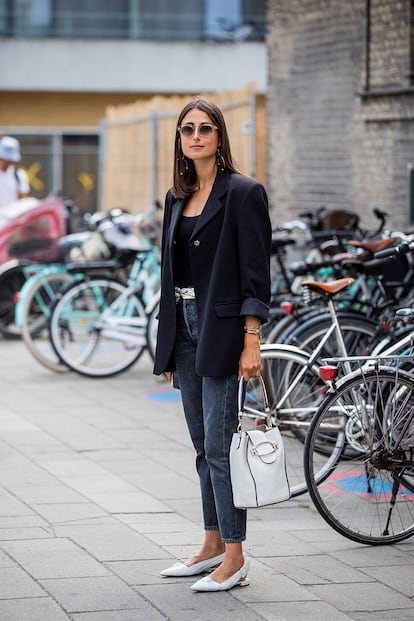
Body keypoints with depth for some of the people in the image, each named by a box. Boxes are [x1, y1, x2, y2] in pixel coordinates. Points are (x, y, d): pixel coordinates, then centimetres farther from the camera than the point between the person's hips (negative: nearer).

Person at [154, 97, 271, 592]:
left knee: (219, 443, -8)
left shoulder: (243, 193, -8)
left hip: (222, 327, -7)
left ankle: (234, 559, -3)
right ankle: (213, 546, 20)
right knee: (203, 444, 12)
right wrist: (167, 345, 15)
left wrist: (251, 342, -17)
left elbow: (255, 273, -12)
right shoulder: (177, 198, 13)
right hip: (184, 327, 7)